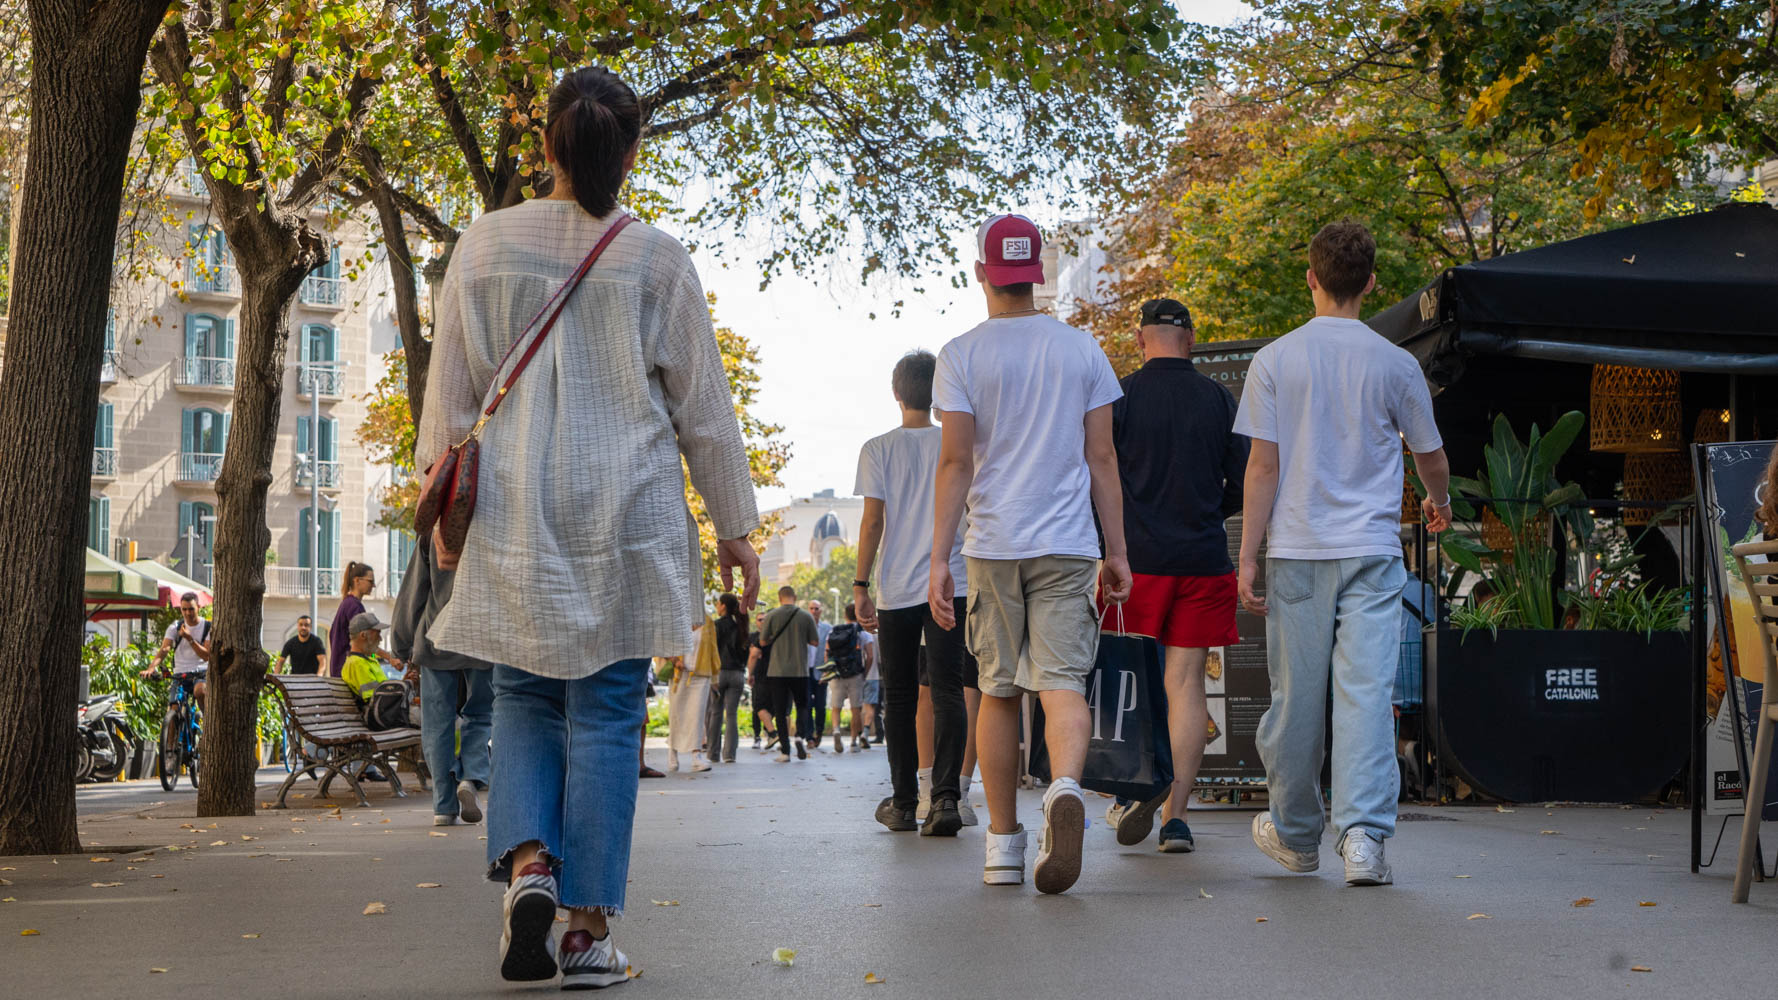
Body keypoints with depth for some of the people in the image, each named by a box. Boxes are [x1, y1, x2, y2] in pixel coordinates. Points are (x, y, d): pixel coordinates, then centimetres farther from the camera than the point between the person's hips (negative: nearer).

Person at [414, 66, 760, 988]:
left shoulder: (484, 244, 3)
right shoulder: (655, 258, -2)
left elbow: (450, 388, 7)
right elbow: (703, 405, 3)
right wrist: (732, 525, 11)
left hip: (513, 515, 1)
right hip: (627, 521, -1)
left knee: (524, 698, 13)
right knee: (606, 712, 3)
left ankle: (527, 860, -10)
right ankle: (589, 928, 2)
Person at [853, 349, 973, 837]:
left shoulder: (878, 449, 1)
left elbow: (873, 521, -3)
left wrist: (860, 585, 1)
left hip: (896, 590, -1)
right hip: (952, 587, 1)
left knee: (900, 697, 8)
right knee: (947, 692, -4)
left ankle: (904, 802, 12)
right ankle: (946, 796, -18)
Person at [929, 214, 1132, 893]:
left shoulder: (962, 355, 1)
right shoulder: (1083, 351, 7)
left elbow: (955, 461, -5)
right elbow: (1102, 459, 6)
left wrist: (938, 559, -4)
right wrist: (1117, 552, 11)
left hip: (992, 545, -1)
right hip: (1068, 546, 1)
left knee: (998, 691, 8)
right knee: (1064, 682, -4)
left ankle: (1002, 846, 12)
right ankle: (1065, 787, -34)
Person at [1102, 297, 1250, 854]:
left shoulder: (1119, 396, -3)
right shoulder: (1220, 399, 4)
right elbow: (1244, 483, 7)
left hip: (1137, 557, -2)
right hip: (1203, 559, 2)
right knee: (1186, 683, 3)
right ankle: (1176, 815, -2)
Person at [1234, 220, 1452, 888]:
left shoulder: (1274, 361, -1)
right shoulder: (1395, 364, 2)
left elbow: (1263, 465, -4)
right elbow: (1431, 459, 12)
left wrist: (1247, 557, -1)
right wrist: (1440, 504, 34)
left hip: (1296, 552, 0)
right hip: (1372, 550, 0)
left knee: (1297, 696, 9)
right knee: (1366, 692, -3)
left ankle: (1295, 835, 24)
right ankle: (1363, 835, -13)